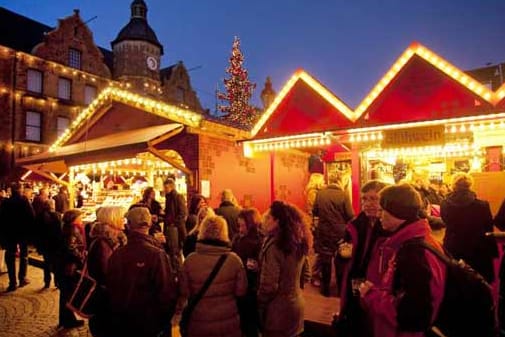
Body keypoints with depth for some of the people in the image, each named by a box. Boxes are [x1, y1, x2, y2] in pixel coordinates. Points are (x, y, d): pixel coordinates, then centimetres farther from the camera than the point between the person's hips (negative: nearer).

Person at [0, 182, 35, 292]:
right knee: (24, 255, 15)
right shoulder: (25, 201, -11)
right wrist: (31, 231, -5)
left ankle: (13, 283, 8)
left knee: (10, 258, 8)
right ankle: (22, 279, 18)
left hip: (9, 233, 1)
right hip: (24, 232, -1)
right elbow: (32, 217, -15)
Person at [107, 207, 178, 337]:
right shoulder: (156, 254, -24)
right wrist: (166, 320, -4)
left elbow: (110, 288, 1)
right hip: (151, 323, -4)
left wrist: (115, 314, 17)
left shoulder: (116, 254, -11)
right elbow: (168, 291, -22)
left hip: (120, 323, 4)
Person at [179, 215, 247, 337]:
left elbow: (184, 293, -6)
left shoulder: (190, 260, -15)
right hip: (228, 323, 0)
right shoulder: (234, 259, -15)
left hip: (199, 325, 0)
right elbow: (241, 291, -5)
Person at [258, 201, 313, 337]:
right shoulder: (299, 242, 0)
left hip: (277, 309, -7)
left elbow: (269, 285, -23)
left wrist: (259, 305, -7)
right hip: (296, 304, 7)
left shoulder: (274, 246, -24)